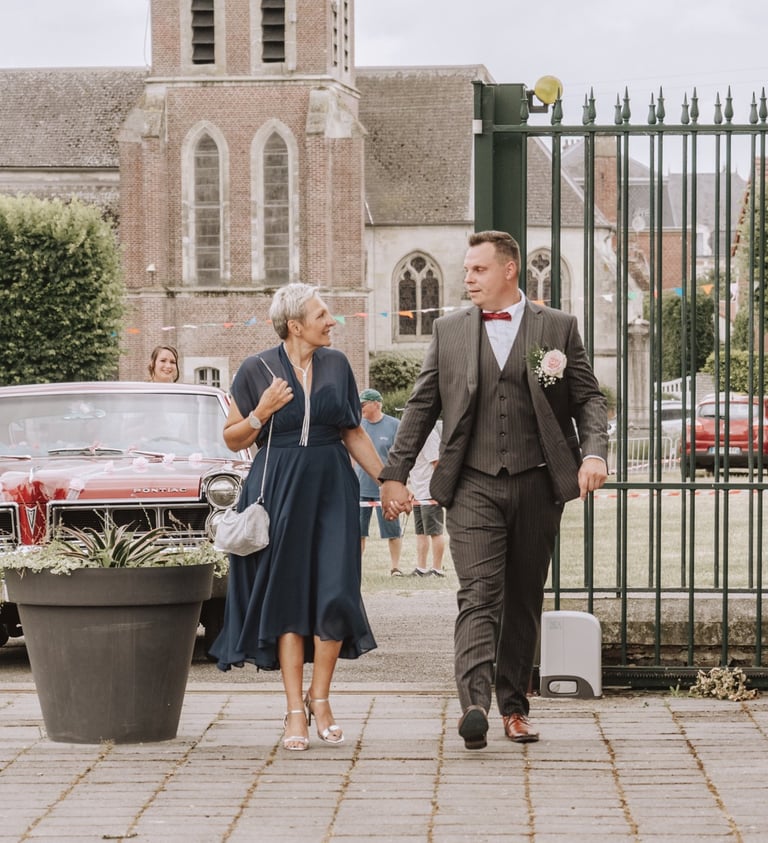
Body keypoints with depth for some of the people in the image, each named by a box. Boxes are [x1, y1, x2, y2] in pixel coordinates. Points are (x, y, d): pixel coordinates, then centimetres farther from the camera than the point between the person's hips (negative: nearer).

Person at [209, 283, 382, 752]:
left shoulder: (337, 365, 8)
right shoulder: (258, 371, -1)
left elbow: (354, 433, 15)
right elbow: (234, 440, 5)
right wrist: (261, 414, -13)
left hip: (332, 488, 2)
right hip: (279, 491, -2)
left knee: (335, 591, -7)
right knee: (286, 597, -1)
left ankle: (320, 700, 8)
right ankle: (295, 709, 4)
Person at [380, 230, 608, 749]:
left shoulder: (558, 328, 6)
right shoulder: (449, 331, 9)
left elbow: (589, 398, 6)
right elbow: (421, 407, 12)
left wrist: (594, 452, -11)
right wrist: (396, 474, 7)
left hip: (537, 485, 1)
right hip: (473, 486, 0)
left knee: (525, 600, 8)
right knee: (479, 595, -13)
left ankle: (514, 706, 18)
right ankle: (474, 705, -26)